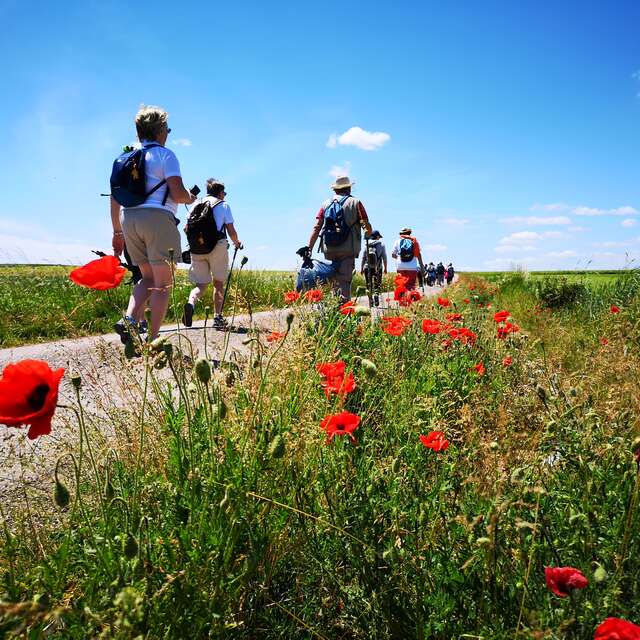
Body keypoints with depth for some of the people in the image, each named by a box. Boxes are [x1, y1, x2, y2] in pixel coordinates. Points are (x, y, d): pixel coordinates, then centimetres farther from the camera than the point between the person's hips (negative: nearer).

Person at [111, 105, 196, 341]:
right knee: (163, 284, 1)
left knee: (148, 278, 18)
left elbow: (115, 198, 17)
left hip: (128, 219, 6)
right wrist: (190, 198, 13)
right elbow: (178, 193, -10)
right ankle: (153, 339, -2)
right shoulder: (165, 154, 1)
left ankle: (129, 321, -4)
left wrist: (117, 232, 22)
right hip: (157, 216, -6)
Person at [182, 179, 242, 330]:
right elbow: (231, 232, 2)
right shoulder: (223, 205, 6)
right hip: (217, 247, -3)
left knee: (201, 283, 6)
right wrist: (237, 243, 22)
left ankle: (191, 302, -25)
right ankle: (218, 317, 5)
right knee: (218, 283, 9)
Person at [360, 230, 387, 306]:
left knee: (369, 285, 10)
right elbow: (384, 257, 1)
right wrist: (385, 268, 10)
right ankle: (376, 294, -18)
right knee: (377, 285, 7)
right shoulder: (381, 245, -1)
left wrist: (361, 268, 12)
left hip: (367, 268, 2)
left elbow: (363, 258, 5)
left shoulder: (366, 245, 4)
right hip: (378, 268, -2)